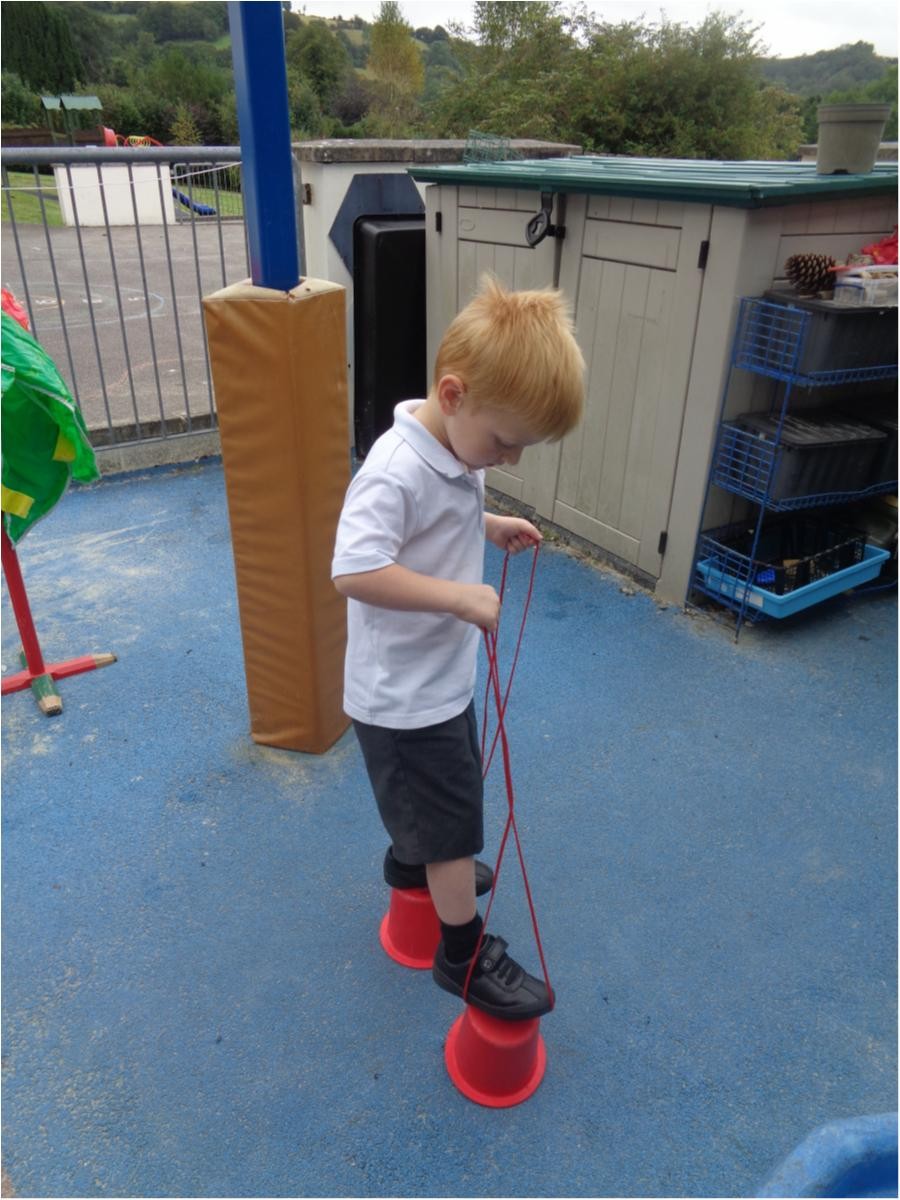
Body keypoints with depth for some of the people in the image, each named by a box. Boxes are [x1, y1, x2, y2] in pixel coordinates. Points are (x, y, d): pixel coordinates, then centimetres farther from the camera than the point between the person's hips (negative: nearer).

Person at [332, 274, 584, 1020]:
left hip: (443, 678, 9)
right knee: (456, 822, 7)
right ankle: (465, 955, 28)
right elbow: (355, 573, -38)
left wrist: (490, 526, 4)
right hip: (403, 697, -9)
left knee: (434, 799, 31)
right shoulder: (396, 473, -30)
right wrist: (461, 597, -35)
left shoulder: (455, 451, -1)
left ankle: (413, 862, 58)